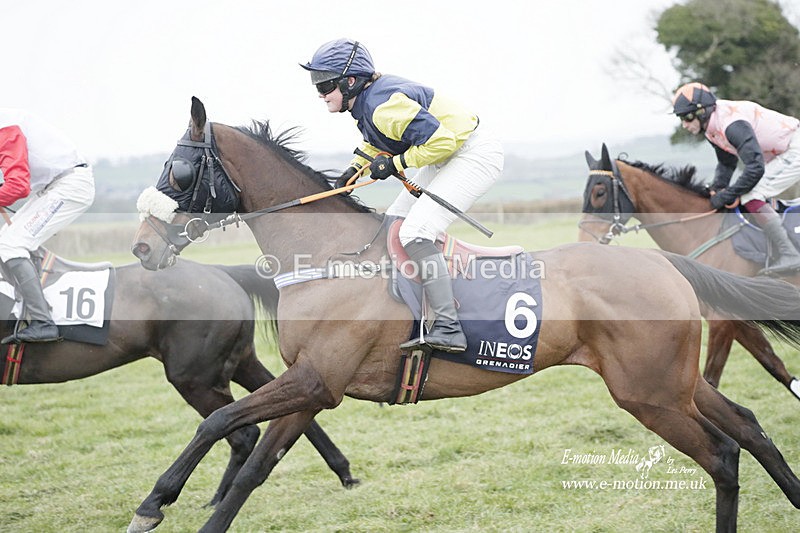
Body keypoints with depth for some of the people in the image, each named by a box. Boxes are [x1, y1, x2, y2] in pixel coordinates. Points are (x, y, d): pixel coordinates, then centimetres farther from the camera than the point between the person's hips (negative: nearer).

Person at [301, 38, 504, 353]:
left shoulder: (383, 105, -26)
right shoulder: (366, 100, 4)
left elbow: (440, 141, -29)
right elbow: (376, 142, 25)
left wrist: (394, 164, -19)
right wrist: (355, 168, 10)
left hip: (474, 155, -11)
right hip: (447, 159, 11)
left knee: (414, 233, -21)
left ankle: (448, 329, -23)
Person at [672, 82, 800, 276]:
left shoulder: (732, 124, -29)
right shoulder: (711, 126, 2)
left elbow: (755, 168, -34)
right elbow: (727, 162, 16)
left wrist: (727, 195, -26)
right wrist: (717, 187, 0)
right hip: (779, 154, 10)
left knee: (751, 196, -19)